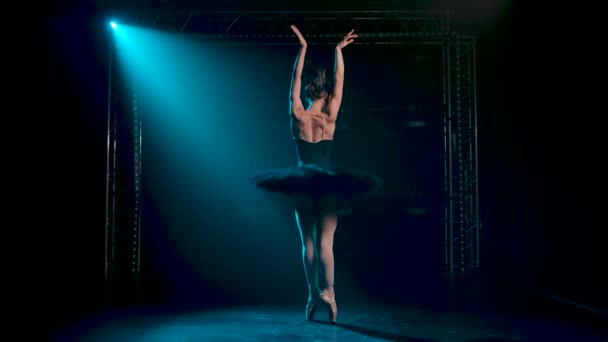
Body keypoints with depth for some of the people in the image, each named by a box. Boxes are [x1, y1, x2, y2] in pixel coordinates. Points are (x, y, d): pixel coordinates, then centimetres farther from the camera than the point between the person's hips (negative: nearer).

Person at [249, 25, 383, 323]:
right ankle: (328, 291, -16)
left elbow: (295, 79, 2)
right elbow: (339, 80, 1)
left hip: (301, 183, 1)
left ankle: (312, 294, 8)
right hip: (327, 183, -1)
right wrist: (339, 49, 5)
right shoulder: (330, 116, -6)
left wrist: (302, 48, 4)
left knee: (308, 241, 7)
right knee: (325, 241, -3)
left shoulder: (298, 114, -5)